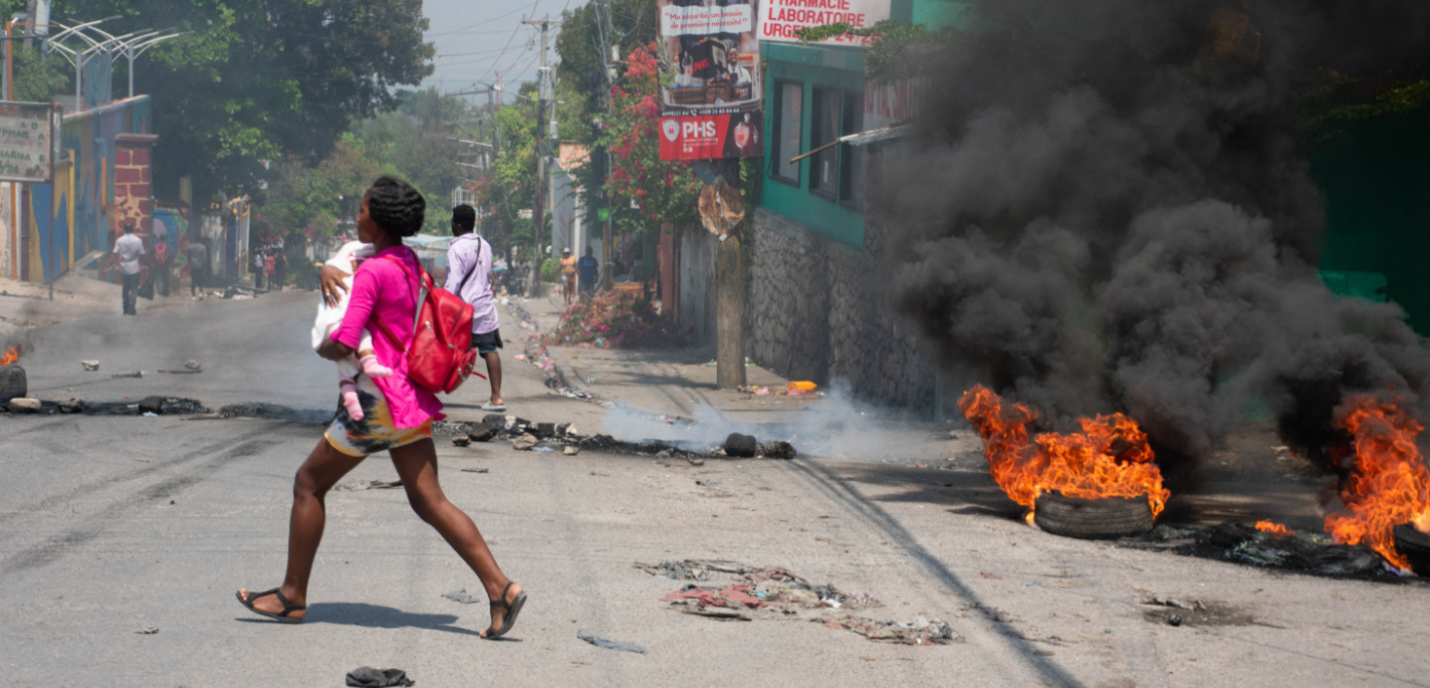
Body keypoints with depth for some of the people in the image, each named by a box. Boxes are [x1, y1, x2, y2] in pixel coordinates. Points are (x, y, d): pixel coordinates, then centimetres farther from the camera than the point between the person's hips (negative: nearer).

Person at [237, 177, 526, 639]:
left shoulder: (374, 272, -16)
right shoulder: (409, 263, 12)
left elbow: (342, 345, -21)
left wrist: (323, 349, 2)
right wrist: (328, 272, 4)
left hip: (379, 397, -9)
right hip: (411, 397, 9)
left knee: (309, 483, 7)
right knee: (429, 500, 4)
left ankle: (293, 596, 14)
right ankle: (500, 588, -8)